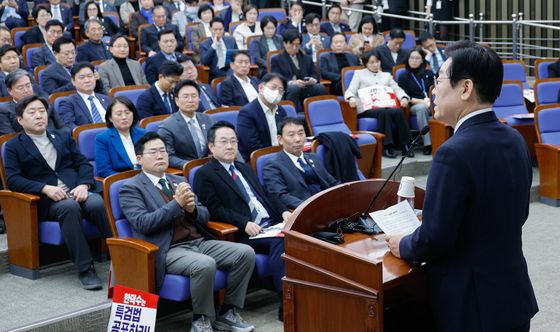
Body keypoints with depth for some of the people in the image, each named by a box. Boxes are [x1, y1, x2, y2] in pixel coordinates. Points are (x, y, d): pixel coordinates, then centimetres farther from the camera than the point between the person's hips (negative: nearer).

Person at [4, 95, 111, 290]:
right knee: (70, 207, -36)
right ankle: (85, 270, -35)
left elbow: (83, 164, 15)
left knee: (98, 203, -31)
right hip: (47, 201, -3)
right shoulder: (14, 146, 12)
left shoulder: (63, 137, 23)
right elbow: (13, 180, 0)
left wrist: (84, 185, -8)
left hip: (77, 192, 3)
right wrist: (46, 188, -16)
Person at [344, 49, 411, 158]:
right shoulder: (359, 74, 18)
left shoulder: (386, 75, 28)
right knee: (383, 112, -36)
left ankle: (404, 144, -27)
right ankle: (386, 146, -36)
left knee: (398, 111, -31)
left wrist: (403, 98, -7)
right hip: (367, 108, -3)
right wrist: (351, 98, -19)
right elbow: (350, 91, 6)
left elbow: (397, 89, 16)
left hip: (385, 106, 3)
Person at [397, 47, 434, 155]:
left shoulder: (429, 74, 21)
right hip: (414, 105, -2)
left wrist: (430, 100, -8)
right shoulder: (404, 76, 13)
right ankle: (427, 144, -42)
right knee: (422, 108, -39)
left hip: (432, 104, 2)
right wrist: (422, 101, -10)